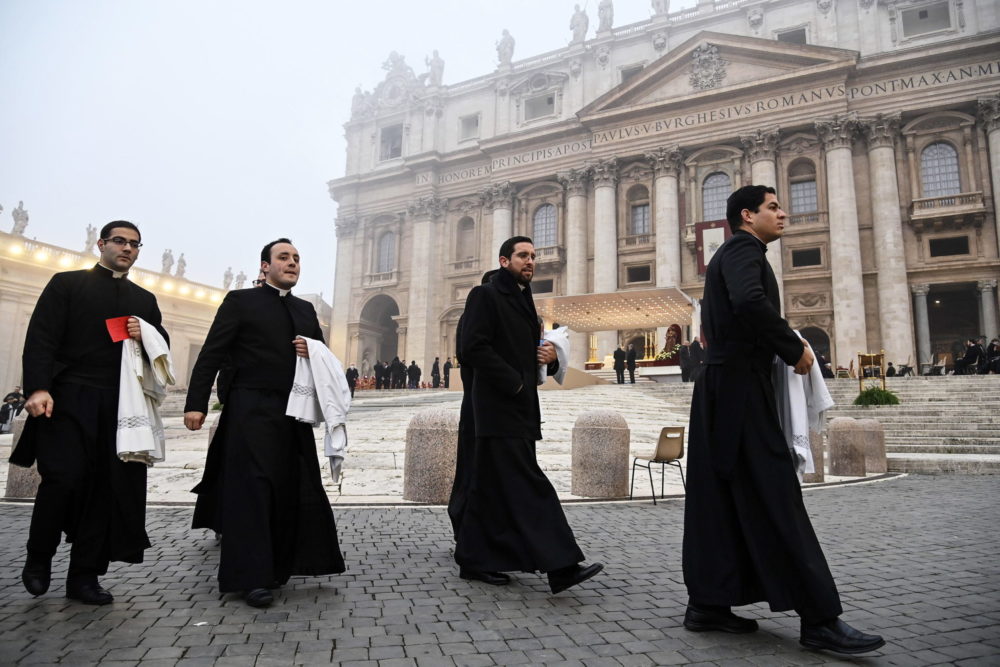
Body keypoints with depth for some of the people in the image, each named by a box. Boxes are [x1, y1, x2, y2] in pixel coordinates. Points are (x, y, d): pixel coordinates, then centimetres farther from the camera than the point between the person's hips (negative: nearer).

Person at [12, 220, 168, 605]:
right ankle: (38, 558, 17)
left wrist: (148, 335, -5)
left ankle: (84, 576, 10)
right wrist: (38, 388, -17)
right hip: (69, 400, -3)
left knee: (106, 487, 1)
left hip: (119, 406, 4)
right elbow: (41, 338, -4)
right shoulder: (67, 284, 7)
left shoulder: (145, 300, 19)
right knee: (63, 479, -10)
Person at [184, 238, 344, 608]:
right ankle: (251, 577, 2)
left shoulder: (306, 310, 17)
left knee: (291, 490, 7)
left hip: (294, 413, 5)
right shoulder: (241, 301, 2)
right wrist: (196, 404, -12)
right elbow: (211, 355, -4)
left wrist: (313, 352, -2)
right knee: (251, 489, -4)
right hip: (252, 411, -5)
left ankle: (278, 566, 21)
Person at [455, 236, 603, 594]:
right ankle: (559, 566, -11)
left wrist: (549, 356, 2)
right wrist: (514, 382, -15)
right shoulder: (485, 295, -5)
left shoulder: (523, 300, 21)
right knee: (527, 487, -11)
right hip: (499, 407, -9)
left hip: (520, 407, 9)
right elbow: (473, 348, -16)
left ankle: (475, 560, 21)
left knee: (490, 487, 12)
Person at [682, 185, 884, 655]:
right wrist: (795, 348, -15)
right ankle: (819, 620, 0)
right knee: (776, 501, -7)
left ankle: (708, 604, 16)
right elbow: (750, 301, -27)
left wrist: (781, 346, 13)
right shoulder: (743, 248, -6)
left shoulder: (731, 255, 24)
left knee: (720, 502, 10)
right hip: (739, 389, -10)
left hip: (724, 391, 10)